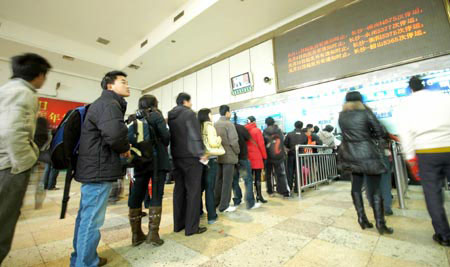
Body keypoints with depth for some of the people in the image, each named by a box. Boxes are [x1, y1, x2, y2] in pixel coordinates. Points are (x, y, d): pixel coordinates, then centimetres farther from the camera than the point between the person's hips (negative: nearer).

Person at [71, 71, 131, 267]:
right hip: (100, 170, -11)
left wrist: (121, 148, 7)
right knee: (92, 220, 0)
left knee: (85, 217, 20)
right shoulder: (108, 104, -14)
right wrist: (125, 148, -14)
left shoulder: (103, 103, 21)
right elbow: (115, 132, -34)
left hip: (93, 168, 11)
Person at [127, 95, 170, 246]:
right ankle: (153, 234, 3)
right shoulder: (156, 116, -1)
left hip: (140, 161, 5)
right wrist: (162, 147, 11)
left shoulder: (135, 119, 13)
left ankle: (136, 234, 19)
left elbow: (128, 138, 2)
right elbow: (166, 136, -9)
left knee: (136, 196, 10)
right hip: (157, 160, -4)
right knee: (156, 196, 1)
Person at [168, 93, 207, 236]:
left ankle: (178, 224, 23)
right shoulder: (189, 113, -8)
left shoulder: (170, 116, 14)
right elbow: (195, 135, -17)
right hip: (190, 157, -8)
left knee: (179, 190, 14)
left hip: (176, 157, 8)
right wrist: (201, 153, -12)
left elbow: (169, 136, 15)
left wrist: (174, 154, 18)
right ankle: (191, 227, 7)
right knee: (193, 191, 0)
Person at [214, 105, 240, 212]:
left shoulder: (215, 124, 7)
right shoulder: (229, 124, -12)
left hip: (218, 156, 7)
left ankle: (216, 203, 28)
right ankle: (224, 206, 10)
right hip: (229, 156, -7)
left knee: (218, 180, 16)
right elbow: (233, 141, -16)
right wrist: (237, 152, -1)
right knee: (227, 181, 2)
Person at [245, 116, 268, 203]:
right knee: (257, 177, 1)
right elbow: (261, 144, -9)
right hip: (257, 157, -4)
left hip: (248, 157, 5)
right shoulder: (257, 130, -7)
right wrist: (264, 156, 0)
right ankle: (259, 196, 6)